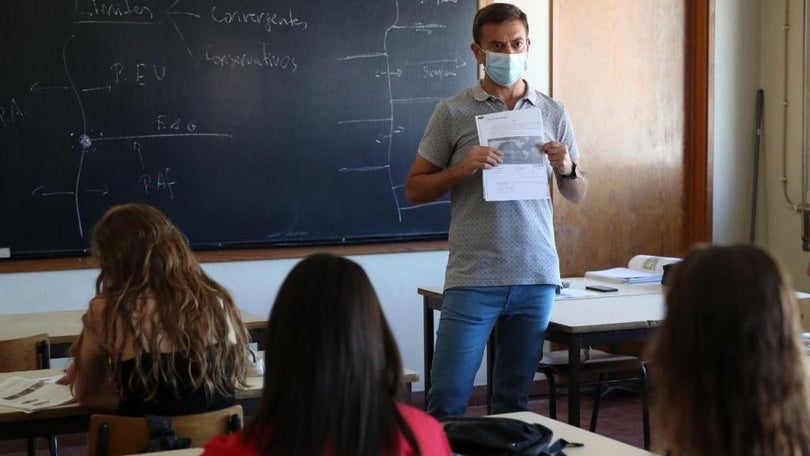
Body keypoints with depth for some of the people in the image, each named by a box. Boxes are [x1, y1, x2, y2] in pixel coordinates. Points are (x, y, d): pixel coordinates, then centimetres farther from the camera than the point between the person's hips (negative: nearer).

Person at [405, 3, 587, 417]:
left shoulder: (553, 114, 10)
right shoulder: (452, 112, 2)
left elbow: (577, 195, 16)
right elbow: (414, 190, 4)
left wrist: (567, 169, -6)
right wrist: (461, 169, -14)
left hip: (537, 277, 3)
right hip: (473, 277, -2)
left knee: (514, 401, 10)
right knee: (447, 399, -2)